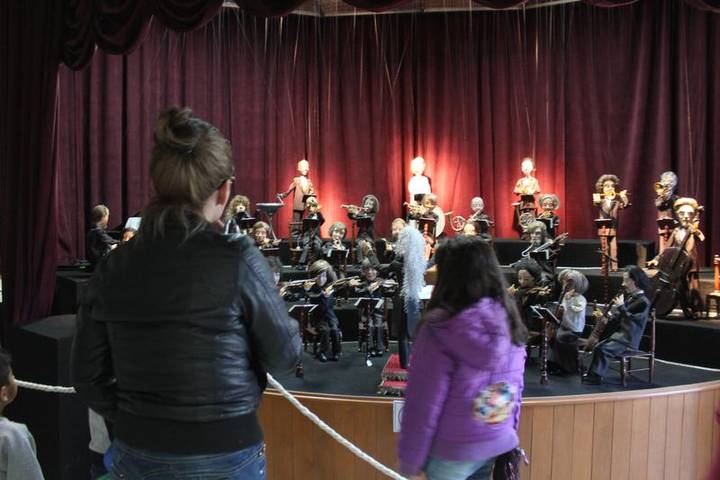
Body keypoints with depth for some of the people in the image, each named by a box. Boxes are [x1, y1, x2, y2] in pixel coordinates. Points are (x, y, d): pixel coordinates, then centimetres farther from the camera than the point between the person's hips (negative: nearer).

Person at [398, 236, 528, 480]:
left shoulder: (438, 331, -21)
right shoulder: (511, 326, -4)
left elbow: (422, 406, -17)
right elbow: (516, 390, 6)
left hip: (452, 453, -5)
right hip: (500, 446, 5)